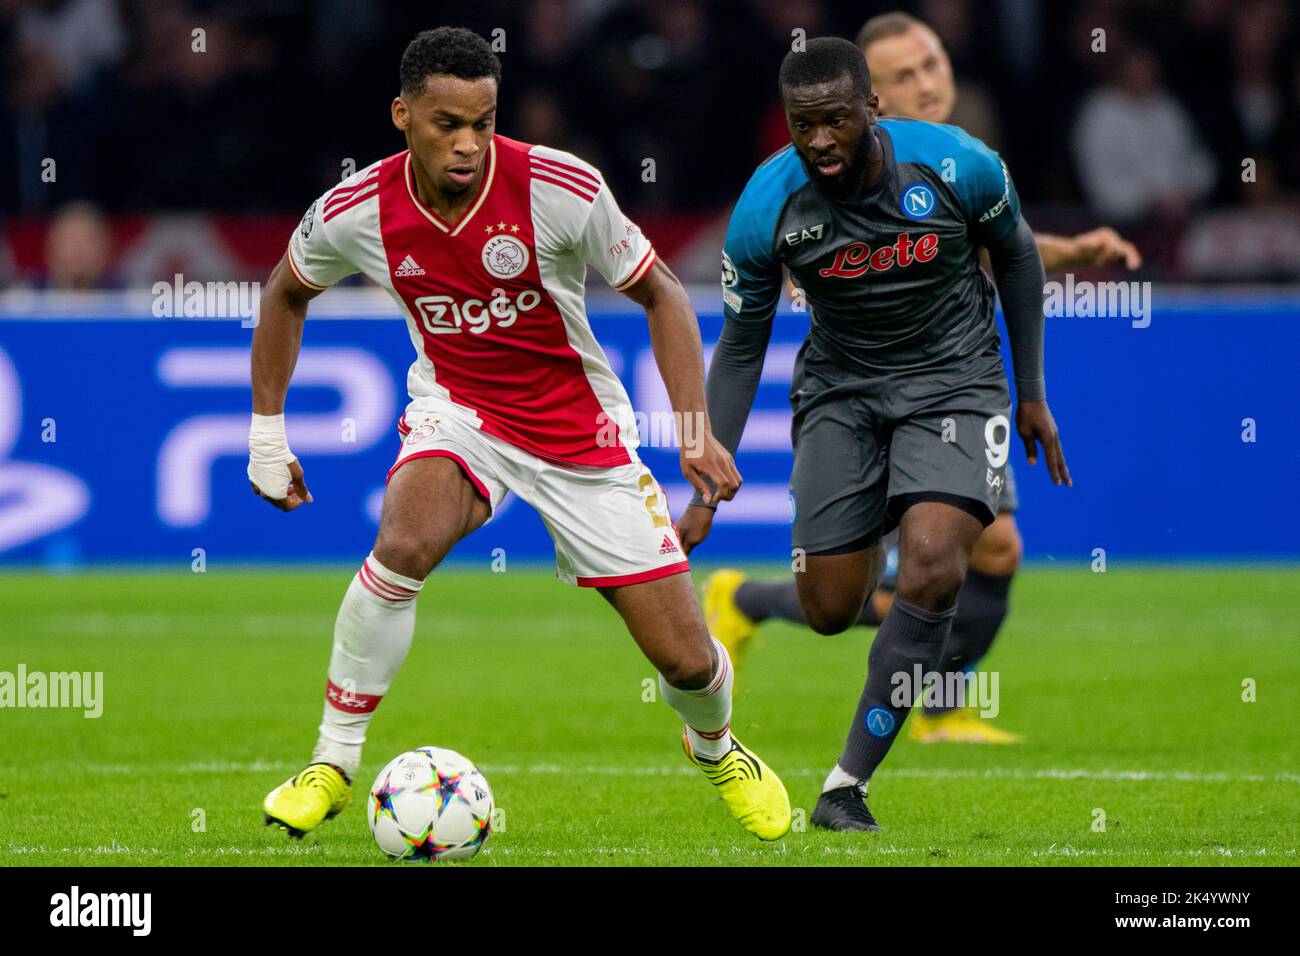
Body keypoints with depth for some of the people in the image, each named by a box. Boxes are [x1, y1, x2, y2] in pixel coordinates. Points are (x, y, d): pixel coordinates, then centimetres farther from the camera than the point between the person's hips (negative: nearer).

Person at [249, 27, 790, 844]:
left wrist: (698, 431, -18)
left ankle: (717, 748, 37)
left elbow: (661, 293, -10)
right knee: (402, 546, -33)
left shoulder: (562, 189, -24)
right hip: (457, 411, 1)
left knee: (687, 660, -2)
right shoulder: (356, 213, -16)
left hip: (579, 432, -1)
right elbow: (288, 292, 6)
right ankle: (333, 764, -16)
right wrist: (267, 434, 7)